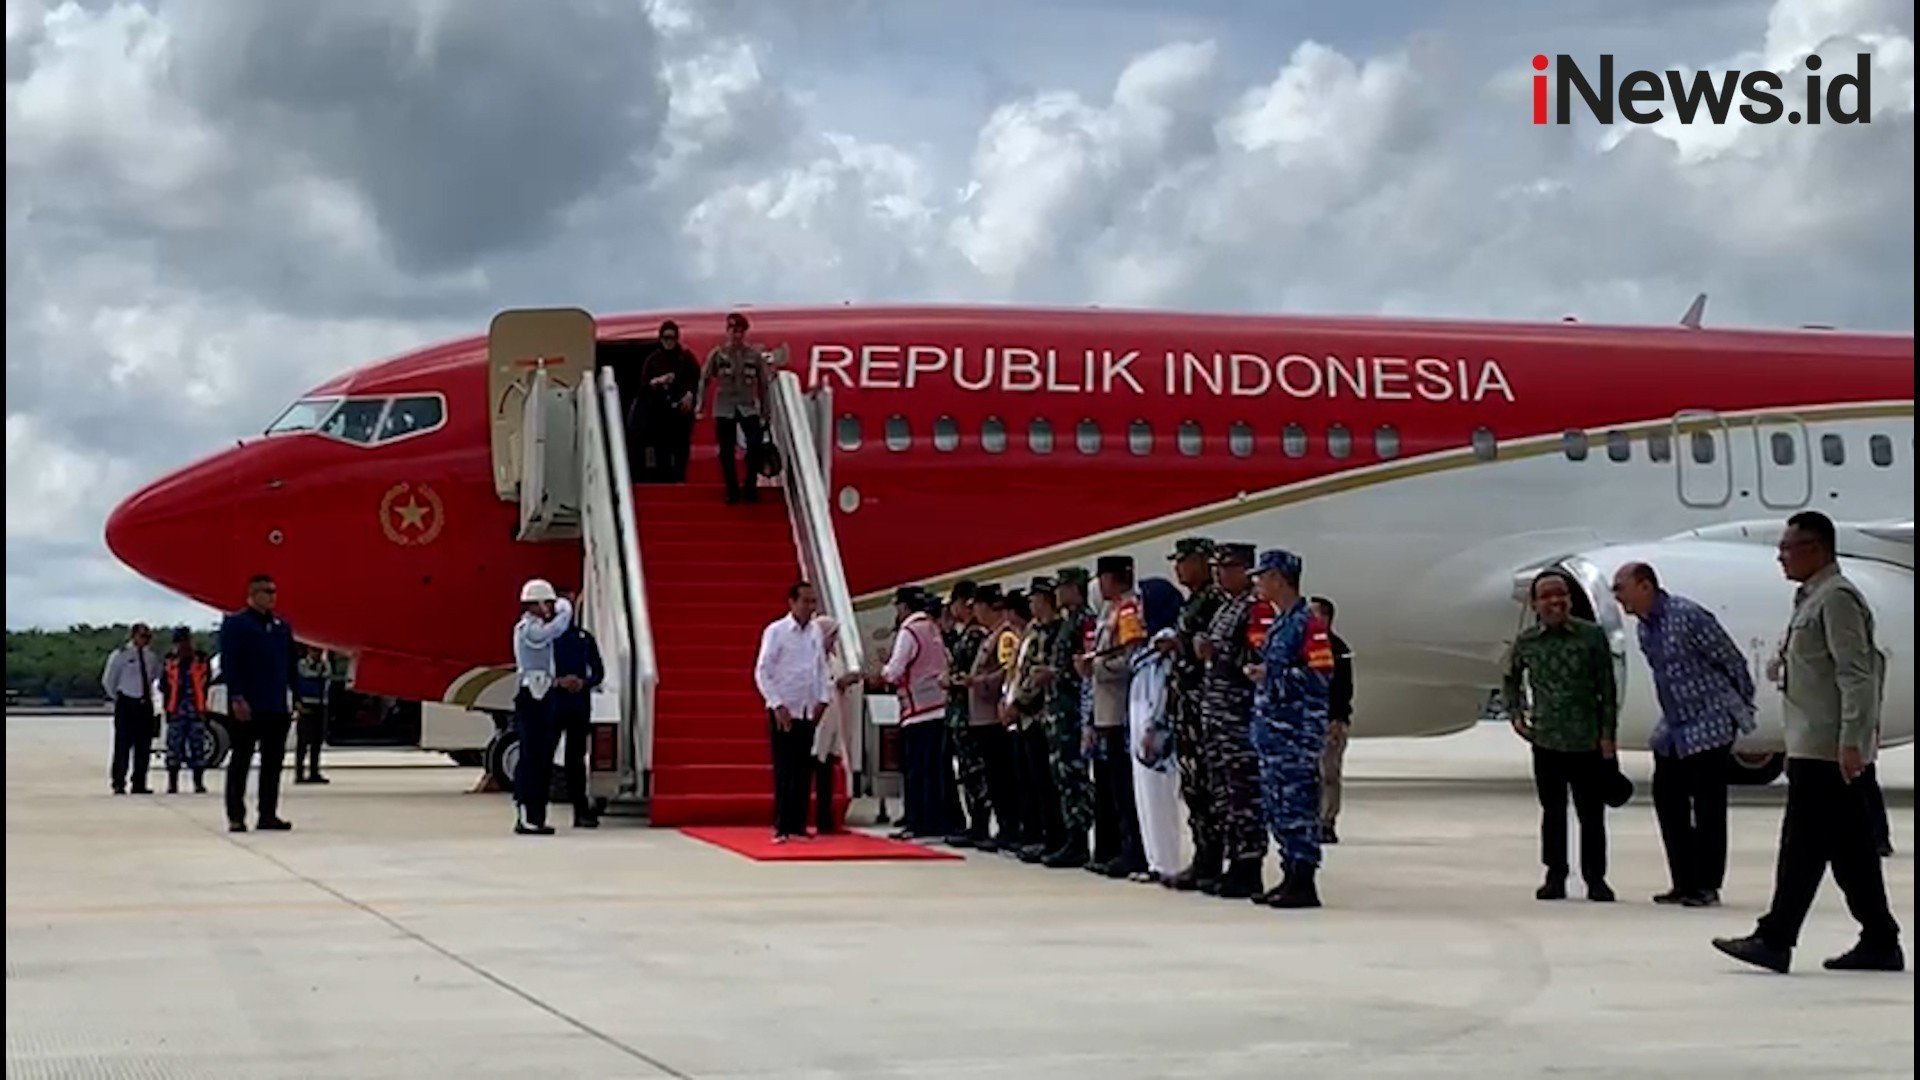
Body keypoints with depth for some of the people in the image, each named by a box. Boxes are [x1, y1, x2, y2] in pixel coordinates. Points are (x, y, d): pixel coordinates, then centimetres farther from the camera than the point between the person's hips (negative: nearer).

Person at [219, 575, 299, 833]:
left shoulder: (282, 626, 14)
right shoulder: (235, 623, -4)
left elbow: (292, 663, 16)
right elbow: (228, 663, -10)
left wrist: (294, 697, 8)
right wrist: (236, 698, -17)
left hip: (278, 707, 6)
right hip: (247, 707, -6)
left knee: (273, 762, 8)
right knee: (241, 762, 1)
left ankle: (268, 814, 13)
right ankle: (236, 817, 4)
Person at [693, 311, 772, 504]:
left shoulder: (755, 355, 3)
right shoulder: (717, 354, 1)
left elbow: (763, 384, 7)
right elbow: (704, 379, 3)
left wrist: (765, 411, 7)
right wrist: (700, 406, -2)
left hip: (749, 408, 0)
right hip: (724, 409, 0)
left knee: (755, 446, -16)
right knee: (726, 452, 2)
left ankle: (751, 488, -2)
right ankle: (732, 491, 14)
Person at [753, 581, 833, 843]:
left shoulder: (815, 632, 9)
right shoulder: (776, 631, -7)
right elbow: (762, 672, -8)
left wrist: (823, 699, 3)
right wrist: (777, 705, -14)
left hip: (808, 712, 5)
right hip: (783, 712, -5)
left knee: (804, 771, 5)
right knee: (784, 772, -4)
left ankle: (798, 825, 10)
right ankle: (781, 827, -1)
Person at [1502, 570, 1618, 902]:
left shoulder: (1592, 636, -5)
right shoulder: (1525, 642, 1)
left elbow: (1607, 687, -2)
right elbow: (1511, 680, 20)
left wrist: (1607, 733, -5)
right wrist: (1516, 714, 7)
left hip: (1587, 741, -2)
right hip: (1545, 740, 2)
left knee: (1591, 813, 3)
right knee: (1552, 812, 9)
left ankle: (1595, 878, 15)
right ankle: (1555, 876, 20)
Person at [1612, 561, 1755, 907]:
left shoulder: (1688, 616, -19)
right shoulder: (1644, 627, 7)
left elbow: (1733, 661, -12)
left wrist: (1743, 709, -3)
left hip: (1709, 727, -8)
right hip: (1672, 730, 8)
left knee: (1708, 810, -1)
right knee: (1668, 803, 7)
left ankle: (1707, 887, 6)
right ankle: (1684, 883, 15)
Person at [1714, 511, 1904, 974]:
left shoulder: (1837, 598, -12)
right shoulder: (1813, 598, 19)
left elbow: (1856, 672, -19)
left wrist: (1850, 740, -23)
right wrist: (1788, 664, 15)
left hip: (1826, 749, -10)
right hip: (1817, 747, 10)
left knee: (1803, 846, -7)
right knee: (1850, 848, 11)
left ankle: (1775, 940, -5)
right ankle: (1879, 942, 14)